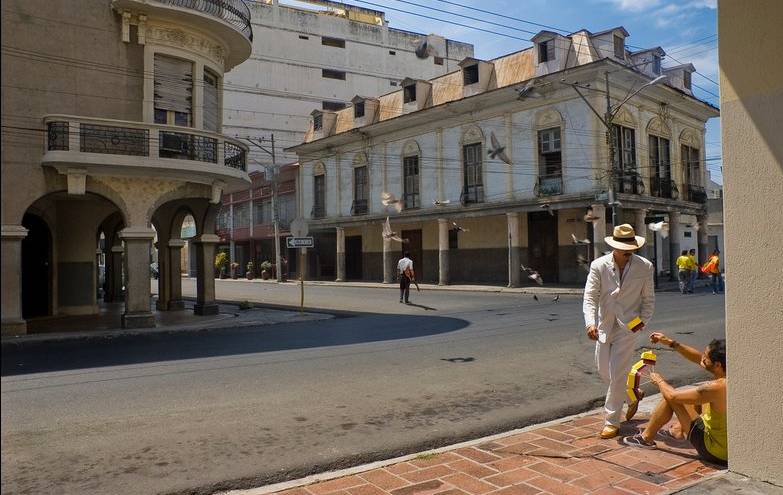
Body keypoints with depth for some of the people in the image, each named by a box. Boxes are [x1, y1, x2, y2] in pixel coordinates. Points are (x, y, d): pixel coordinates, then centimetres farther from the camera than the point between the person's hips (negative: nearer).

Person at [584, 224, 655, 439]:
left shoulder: (644, 267, -6)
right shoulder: (598, 266, -7)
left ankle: (612, 421, 7)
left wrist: (643, 320, -10)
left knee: (617, 374, -6)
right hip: (604, 326, 3)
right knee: (604, 370, 13)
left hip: (628, 327, -3)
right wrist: (590, 323, -24)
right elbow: (590, 297, -10)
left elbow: (648, 298, 5)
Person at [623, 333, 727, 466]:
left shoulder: (716, 388, -30)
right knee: (700, 396, 25)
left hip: (715, 452, -8)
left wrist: (659, 381, 1)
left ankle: (646, 438, 15)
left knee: (671, 397, -4)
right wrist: (670, 343, 4)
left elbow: (672, 395, -19)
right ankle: (677, 431, 43)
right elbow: (698, 358, 7)